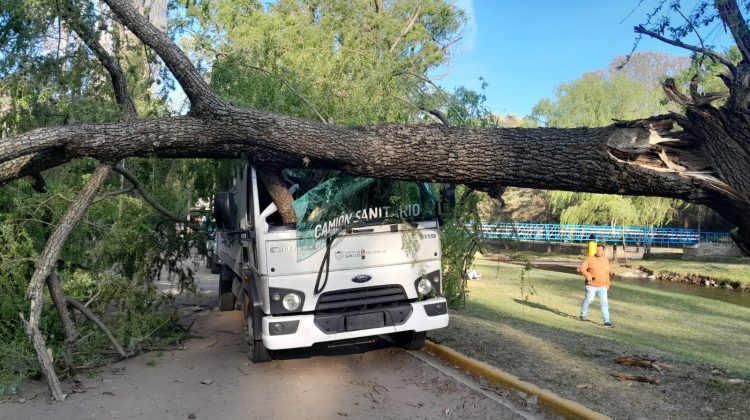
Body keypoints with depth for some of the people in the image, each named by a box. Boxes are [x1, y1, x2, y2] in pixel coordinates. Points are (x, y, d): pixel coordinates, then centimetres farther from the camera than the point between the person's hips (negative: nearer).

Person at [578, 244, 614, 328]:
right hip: (591, 285, -3)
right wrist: (587, 275, -30)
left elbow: (607, 273, 20)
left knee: (604, 303, -3)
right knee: (588, 300, 9)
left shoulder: (606, 260, 8)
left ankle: (606, 321, -4)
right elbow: (582, 268, -13)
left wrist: (607, 283, 22)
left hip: (602, 286, 3)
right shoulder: (590, 259, -8)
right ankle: (582, 315, 33)